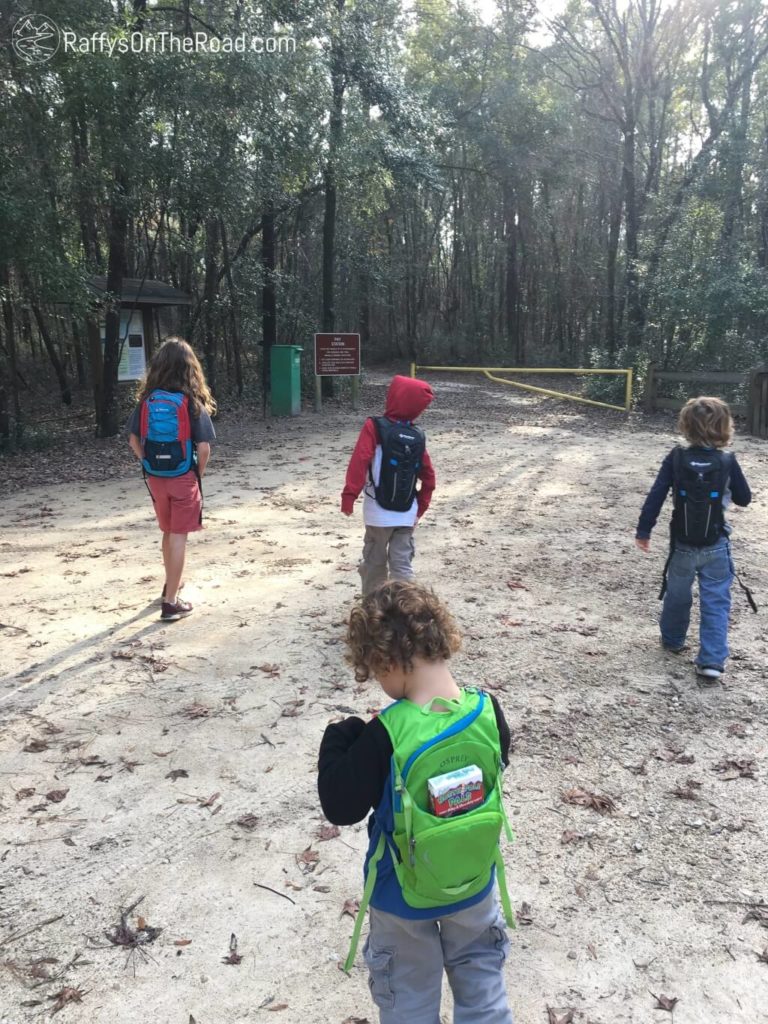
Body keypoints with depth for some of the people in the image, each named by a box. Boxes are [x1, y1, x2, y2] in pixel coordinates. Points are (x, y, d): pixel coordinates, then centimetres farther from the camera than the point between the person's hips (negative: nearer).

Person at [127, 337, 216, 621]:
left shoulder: (147, 399, -1)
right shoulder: (191, 401, -12)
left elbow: (133, 440, 3)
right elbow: (203, 447, -14)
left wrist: (148, 464, 11)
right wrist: (199, 475, 0)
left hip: (155, 477, 4)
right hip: (183, 477, -4)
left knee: (168, 532, 22)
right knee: (179, 537, 2)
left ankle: (170, 584, 40)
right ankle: (170, 602, 3)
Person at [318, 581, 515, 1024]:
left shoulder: (386, 735, -32)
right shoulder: (488, 710, -19)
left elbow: (340, 806, -23)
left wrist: (340, 738, -10)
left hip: (403, 893, -3)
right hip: (473, 883, 3)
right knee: (482, 985, 27)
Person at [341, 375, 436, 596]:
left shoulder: (374, 427, -8)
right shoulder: (418, 436, 6)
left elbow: (359, 462, -16)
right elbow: (428, 476, 10)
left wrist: (349, 496, -12)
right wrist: (421, 506, 20)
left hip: (379, 512, -3)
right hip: (407, 514, 3)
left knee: (374, 562, 13)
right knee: (402, 565, 4)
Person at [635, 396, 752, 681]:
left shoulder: (676, 459, -9)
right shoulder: (728, 462, -10)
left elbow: (655, 496, -9)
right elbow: (744, 499, 2)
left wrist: (643, 531, -2)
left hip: (682, 545, 2)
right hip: (716, 547, -1)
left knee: (677, 594, 20)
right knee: (716, 602, 6)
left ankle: (672, 640, 40)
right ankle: (711, 660, 2)